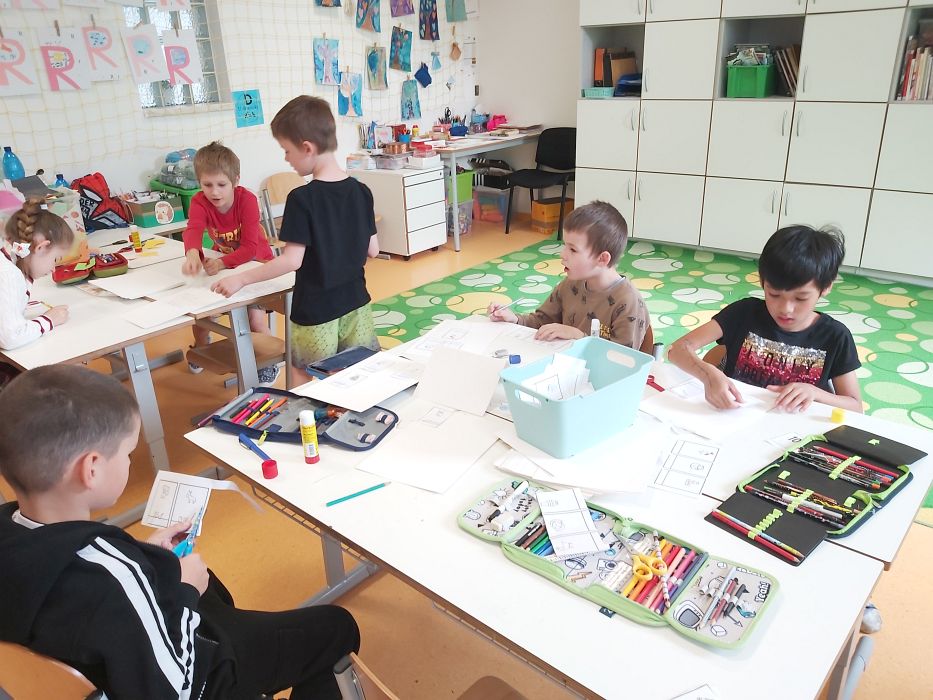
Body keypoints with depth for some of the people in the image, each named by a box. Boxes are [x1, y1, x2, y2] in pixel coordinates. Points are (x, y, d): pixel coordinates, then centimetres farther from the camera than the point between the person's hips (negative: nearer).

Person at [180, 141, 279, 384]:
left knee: (254, 318, -20)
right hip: (223, 261, 5)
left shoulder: (247, 199, -27)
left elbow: (250, 247, -32)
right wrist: (192, 253, -63)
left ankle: (271, 362, 7)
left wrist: (222, 262, -50)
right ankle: (201, 347, 29)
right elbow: (193, 229, -39)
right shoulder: (199, 202, -18)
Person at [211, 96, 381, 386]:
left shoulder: (301, 199, -17)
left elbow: (292, 260, -19)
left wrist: (240, 279, -11)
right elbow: (372, 250, 3)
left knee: (307, 384, 11)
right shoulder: (361, 192, -1)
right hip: (356, 305, 5)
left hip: (316, 312, -5)